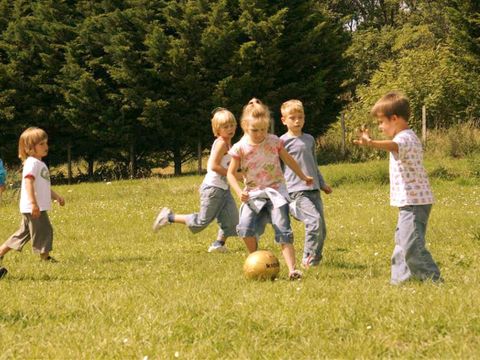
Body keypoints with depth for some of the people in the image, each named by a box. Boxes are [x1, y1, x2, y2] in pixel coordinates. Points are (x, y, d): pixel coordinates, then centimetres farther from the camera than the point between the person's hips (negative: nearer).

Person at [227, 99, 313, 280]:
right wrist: (239, 192, -17)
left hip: (276, 191, 0)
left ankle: (292, 269, -16)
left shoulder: (274, 142, -3)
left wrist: (303, 177, 28)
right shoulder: (240, 148, -6)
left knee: (283, 230, -12)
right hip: (253, 194, 0)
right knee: (245, 228, -19)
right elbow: (231, 173, 0)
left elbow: (289, 160, 15)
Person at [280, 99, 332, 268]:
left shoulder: (309, 139, 17)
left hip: (313, 190, 7)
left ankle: (315, 260, 15)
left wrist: (322, 184, 31)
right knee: (314, 220, -24)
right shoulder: (283, 142, -1)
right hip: (296, 191, -7)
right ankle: (308, 259, -16)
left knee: (322, 230, 3)